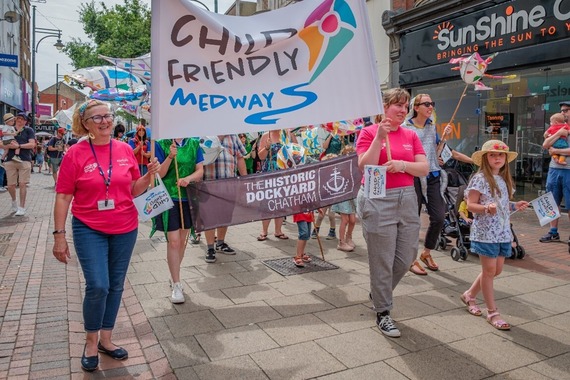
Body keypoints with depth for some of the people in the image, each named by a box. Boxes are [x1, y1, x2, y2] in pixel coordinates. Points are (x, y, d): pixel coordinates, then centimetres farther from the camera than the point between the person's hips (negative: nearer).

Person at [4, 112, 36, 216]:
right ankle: (14, 201, 32)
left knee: (22, 184, -6)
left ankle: (22, 207, 2)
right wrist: (9, 146, -11)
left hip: (25, 160, -2)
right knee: (10, 185, 3)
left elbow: (32, 144, -3)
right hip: (10, 160, 3)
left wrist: (19, 146, -13)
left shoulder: (29, 130, 8)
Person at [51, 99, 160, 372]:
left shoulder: (125, 150, 0)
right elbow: (63, 197, -6)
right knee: (98, 286, -10)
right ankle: (91, 341, 17)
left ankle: (106, 339, 30)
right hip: (89, 230, -3)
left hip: (125, 229, 4)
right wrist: (59, 235, -9)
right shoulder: (75, 154, -8)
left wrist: (149, 176, -11)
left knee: (116, 286, 12)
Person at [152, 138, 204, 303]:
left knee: (183, 240, 13)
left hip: (188, 197, 4)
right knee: (173, 241, -6)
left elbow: (200, 170, 0)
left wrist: (188, 178, -20)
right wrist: (170, 157, -23)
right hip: (168, 197, -4)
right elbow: (159, 174, -8)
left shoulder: (194, 144, 5)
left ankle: (174, 275, 33)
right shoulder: (161, 144, -4)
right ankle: (176, 285, 4)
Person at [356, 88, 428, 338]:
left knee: (406, 258, 12)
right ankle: (383, 313, 17)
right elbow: (364, 167, -14)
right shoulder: (369, 132, -2)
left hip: (407, 199, 6)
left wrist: (402, 164, -14)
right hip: (377, 201, -5)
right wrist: (379, 137, -19)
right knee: (382, 261, 1)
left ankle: (379, 292, 37)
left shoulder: (411, 136, 11)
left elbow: (424, 169, 4)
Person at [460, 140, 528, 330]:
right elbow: (470, 205, -13)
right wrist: (486, 209, -29)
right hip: (485, 232, -8)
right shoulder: (480, 178, -11)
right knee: (489, 270, -1)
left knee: (497, 270, 12)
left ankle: (469, 295, 30)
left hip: (502, 232, 8)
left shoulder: (504, 180, 13)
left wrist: (514, 206, 5)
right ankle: (492, 312, 10)